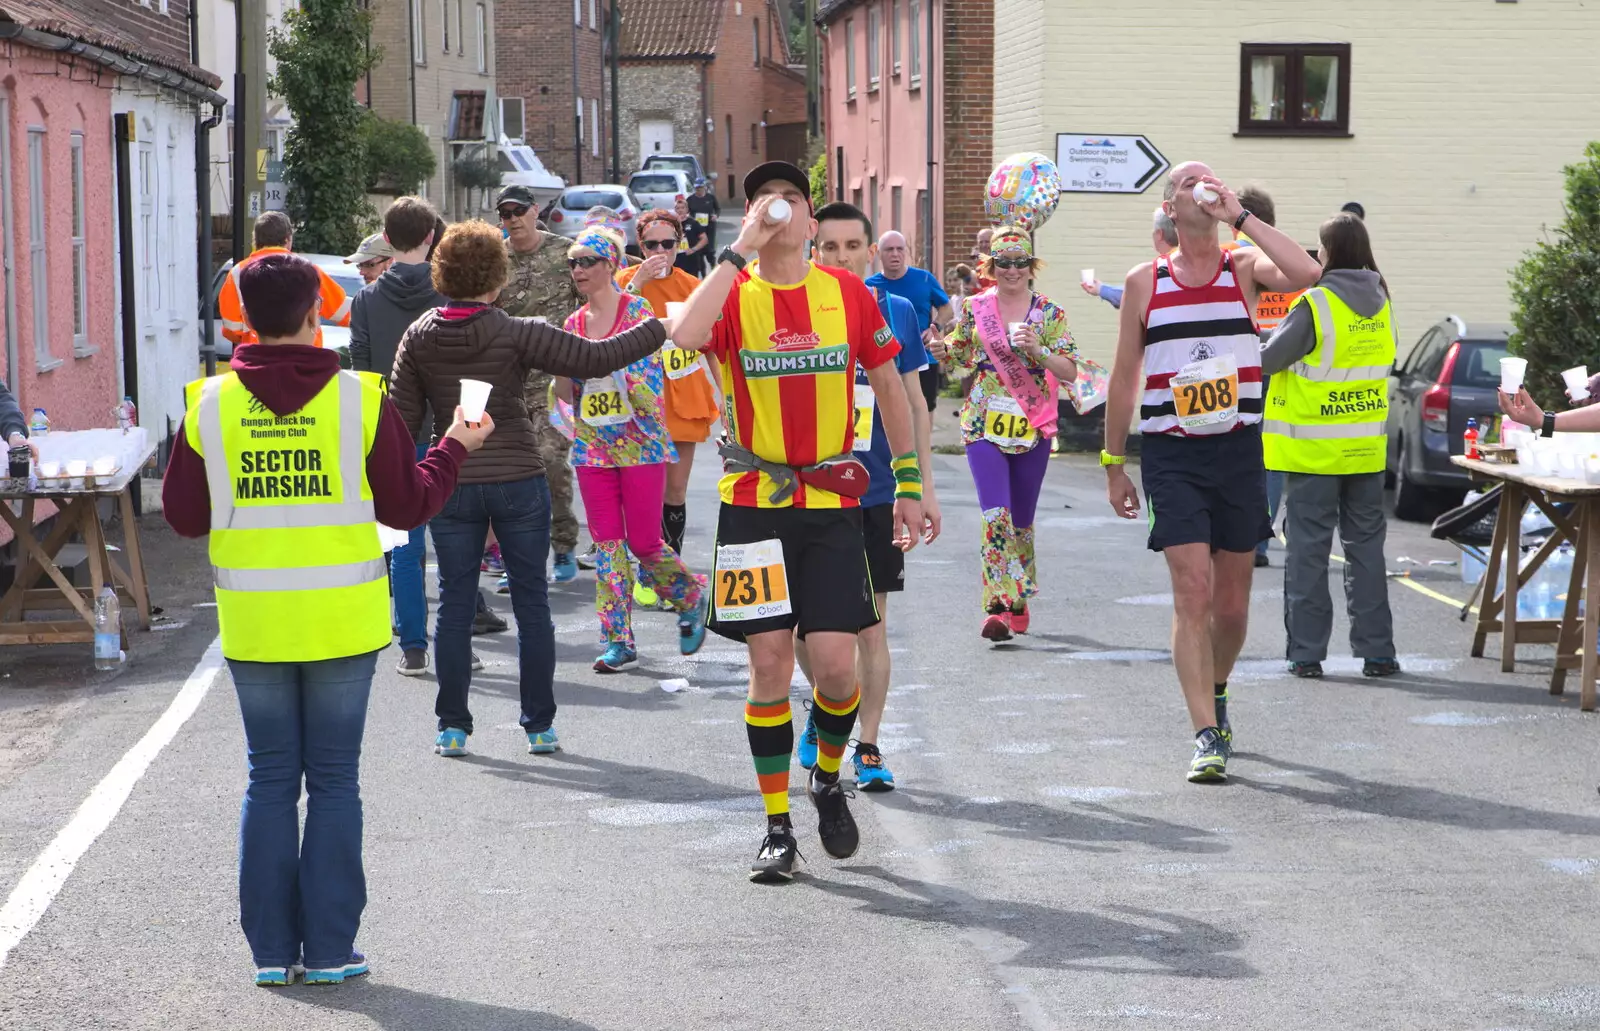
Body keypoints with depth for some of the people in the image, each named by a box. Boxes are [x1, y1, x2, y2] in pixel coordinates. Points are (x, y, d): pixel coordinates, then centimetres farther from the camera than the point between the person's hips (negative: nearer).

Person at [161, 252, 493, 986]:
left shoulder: (211, 404, -3)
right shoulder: (359, 399, -7)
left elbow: (184, 516, 2)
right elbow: (408, 506, 0)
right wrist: (456, 447, 15)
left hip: (253, 622, 1)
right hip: (341, 620, -1)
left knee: (269, 780, 11)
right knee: (334, 780, 7)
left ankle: (271, 947, 11)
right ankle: (329, 948, 8)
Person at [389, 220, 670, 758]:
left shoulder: (419, 337, -1)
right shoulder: (516, 334, -12)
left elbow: (402, 417, 0)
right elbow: (596, 358, -15)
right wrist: (660, 328, -5)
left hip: (451, 486, 2)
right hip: (518, 481, -2)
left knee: (454, 604, 10)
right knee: (532, 603, 9)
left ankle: (452, 726, 9)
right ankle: (540, 725, 13)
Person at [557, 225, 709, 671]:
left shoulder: (637, 309, -6)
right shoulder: (573, 324, 10)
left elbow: (650, 376, -12)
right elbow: (566, 393, 12)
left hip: (640, 444, -5)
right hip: (592, 447, 5)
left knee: (644, 542, -1)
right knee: (607, 543, 1)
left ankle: (692, 599, 26)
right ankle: (617, 639, 5)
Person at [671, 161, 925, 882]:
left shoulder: (848, 293, 4)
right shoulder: (734, 293, -1)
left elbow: (889, 387, 13)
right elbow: (685, 335, -25)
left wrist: (909, 485, 11)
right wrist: (741, 251, -20)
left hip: (833, 502, 1)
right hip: (754, 503, -1)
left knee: (836, 663, -6)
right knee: (770, 666, -1)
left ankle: (828, 778, 25)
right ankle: (777, 827, 13)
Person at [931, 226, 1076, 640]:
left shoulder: (1049, 313, 1)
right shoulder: (974, 308, 4)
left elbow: (1070, 372, -3)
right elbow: (963, 356, 16)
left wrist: (1036, 349, -18)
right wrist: (944, 350, -5)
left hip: (1032, 426, 1)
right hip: (984, 424, -1)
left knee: (1022, 519, 11)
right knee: (996, 515, -15)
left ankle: (1018, 600, 29)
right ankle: (998, 606, -17)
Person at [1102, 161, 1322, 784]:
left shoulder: (1245, 268, 4)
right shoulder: (1144, 282, 6)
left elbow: (1307, 274, -19)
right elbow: (1125, 378, 10)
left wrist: (1241, 216, -14)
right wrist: (1114, 465, 10)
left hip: (1238, 451, 1)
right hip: (1171, 454, -1)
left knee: (1232, 605, 10)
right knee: (1193, 596, -12)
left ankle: (1215, 691, 38)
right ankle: (1206, 736, -12)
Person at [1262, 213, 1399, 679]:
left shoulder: (1314, 305, -15)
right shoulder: (1381, 304, 3)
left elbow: (1268, 359, -11)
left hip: (1314, 448, -5)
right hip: (1367, 447, 5)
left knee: (1309, 548, 2)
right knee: (1366, 545, 10)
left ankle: (1307, 652, 2)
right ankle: (1376, 650, 11)